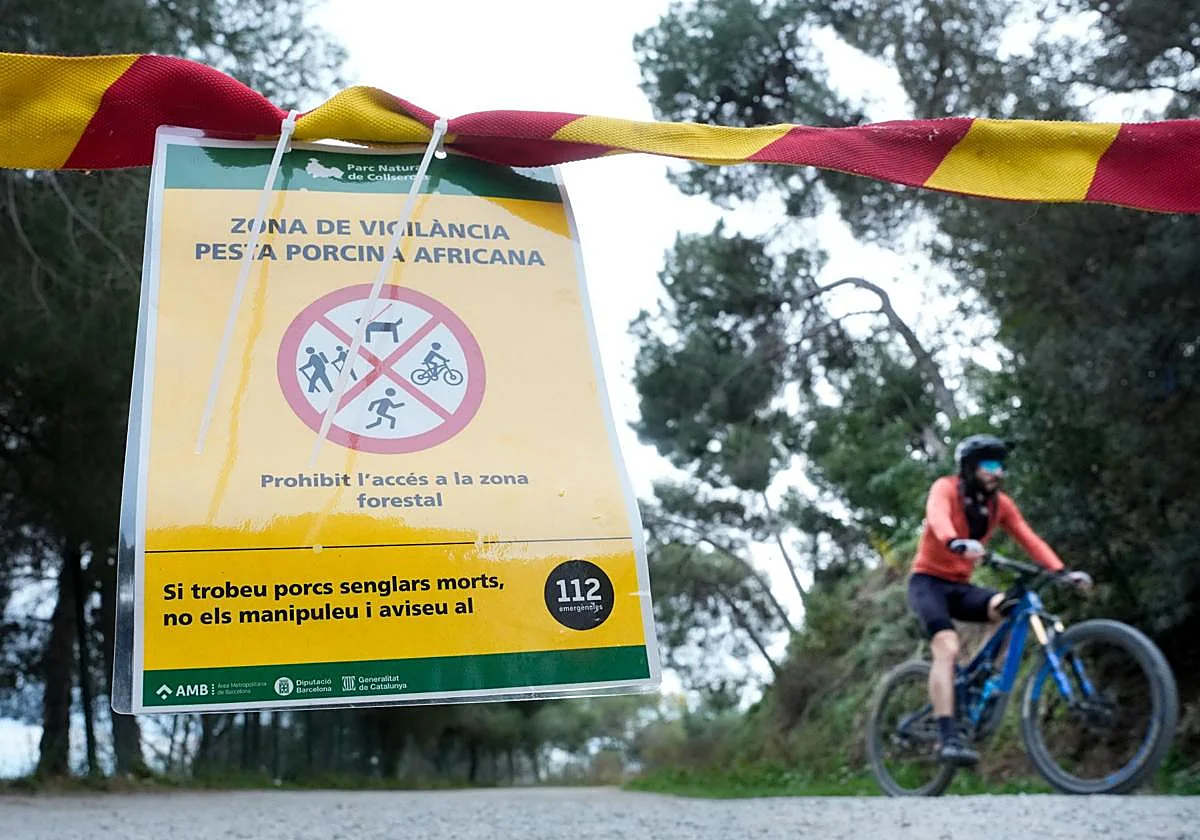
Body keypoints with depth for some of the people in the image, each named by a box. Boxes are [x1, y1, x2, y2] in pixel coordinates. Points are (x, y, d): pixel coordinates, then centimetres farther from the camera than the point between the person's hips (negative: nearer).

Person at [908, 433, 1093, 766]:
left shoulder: (1001, 504, 2)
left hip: (960, 586, 5)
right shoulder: (946, 488, -14)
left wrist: (1061, 572, -26)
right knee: (948, 648, -27)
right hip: (927, 580, -5)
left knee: (1010, 608, -23)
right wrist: (956, 543, -59)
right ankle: (947, 739, -30)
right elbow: (937, 516, -36)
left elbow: (1030, 540, -9)